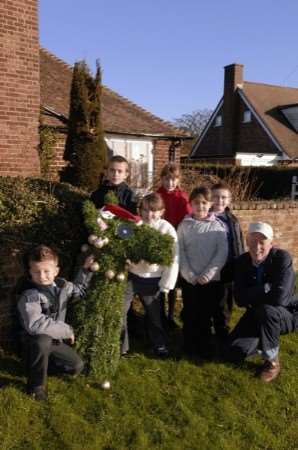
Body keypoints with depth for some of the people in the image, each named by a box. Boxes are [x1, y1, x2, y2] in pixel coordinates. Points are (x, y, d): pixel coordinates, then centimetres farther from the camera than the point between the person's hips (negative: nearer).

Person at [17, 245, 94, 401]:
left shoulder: (62, 285, -7)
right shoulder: (29, 295, -28)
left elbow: (79, 290, 15)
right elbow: (35, 325, -43)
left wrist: (85, 270, 2)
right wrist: (67, 330, -33)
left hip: (55, 339, 6)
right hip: (34, 342, -6)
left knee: (77, 366, -3)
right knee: (42, 340, -39)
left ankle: (44, 357, 23)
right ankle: (36, 385, -15)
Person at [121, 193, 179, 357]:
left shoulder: (167, 229, -11)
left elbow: (173, 259, -8)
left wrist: (166, 284, -7)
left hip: (152, 279, 0)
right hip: (129, 275, 1)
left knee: (154, 314, 17)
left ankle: (159, 345, 37)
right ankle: (120, 346, 20)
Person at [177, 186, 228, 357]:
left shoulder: (218, 225, -3)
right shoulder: (184, 225, 1)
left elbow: (222, 253, -7)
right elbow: (180, 251, -1)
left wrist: (207, 274, -14)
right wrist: (189, 274, -11)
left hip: (212, 279, -1)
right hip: (189, 279, 1)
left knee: (206, 315, 7)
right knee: (190, 314, 10)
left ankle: (205, 347, 24)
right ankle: (190, 347, 26)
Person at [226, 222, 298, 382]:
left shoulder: (282, 258, -23)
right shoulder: (242, 262, -9)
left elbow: (279, 297, -35)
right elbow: (240, 299, -16)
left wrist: (252, 295, -19)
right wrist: (265, 288, -27)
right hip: (257, 315, 4)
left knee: (266, 310, -38)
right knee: (234, 353, -11)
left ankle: (272, 361, -13)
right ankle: (263, 342, 22)